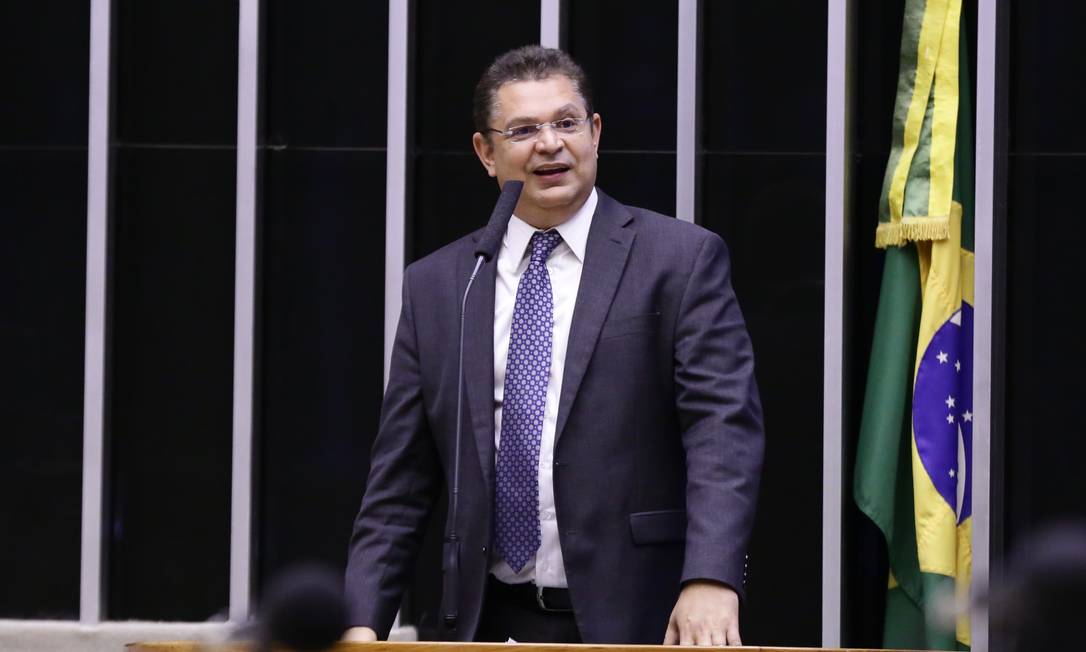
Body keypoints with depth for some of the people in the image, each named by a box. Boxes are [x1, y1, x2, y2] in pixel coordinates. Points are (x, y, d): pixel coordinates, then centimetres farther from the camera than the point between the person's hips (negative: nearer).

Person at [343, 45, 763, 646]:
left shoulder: (680, 259, 0)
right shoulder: (434, 286, 11)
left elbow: (724, 427, -11)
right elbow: (400, 481, 11)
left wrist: (710, 580, -25)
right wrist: (364, 621, 0)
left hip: (631, 620, -3)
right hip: (494, 623, 3)